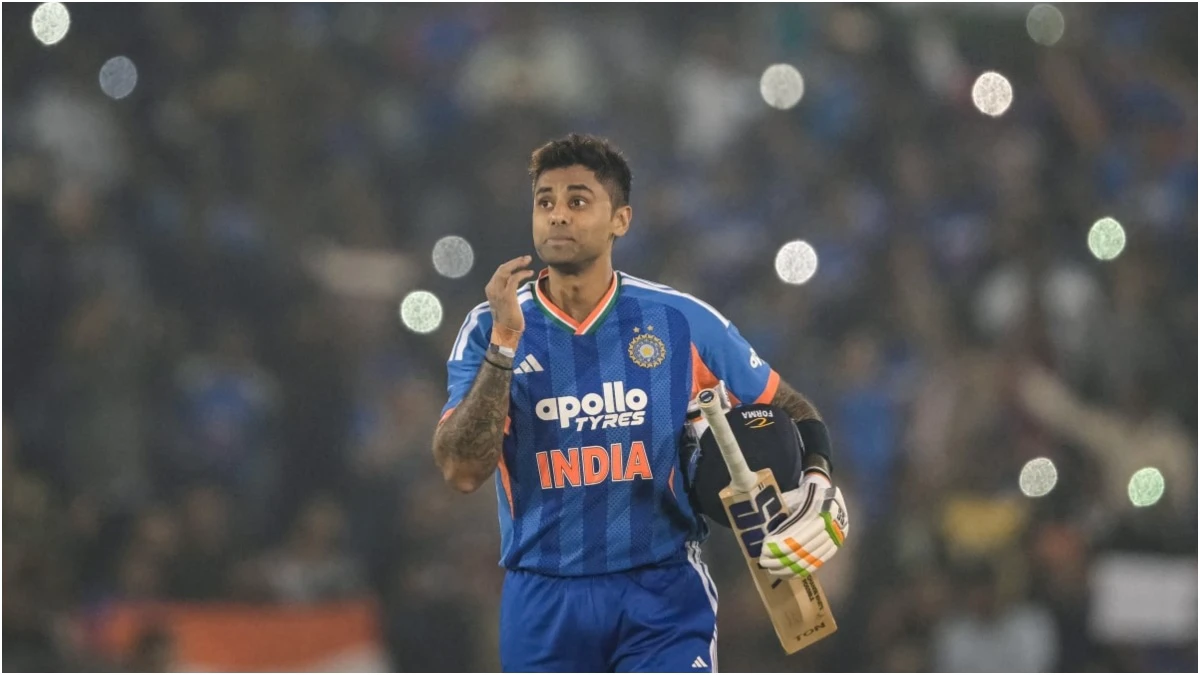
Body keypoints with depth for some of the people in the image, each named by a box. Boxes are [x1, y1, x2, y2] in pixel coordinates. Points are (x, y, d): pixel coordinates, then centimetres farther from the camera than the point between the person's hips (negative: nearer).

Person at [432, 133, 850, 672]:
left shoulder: (682, 322, -1)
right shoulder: (489, 329, -1)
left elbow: (789, 408, 12)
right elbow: (463, 471, -12)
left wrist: (818, 482, -8)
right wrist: (503, 343, -19)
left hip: (663, 593, -2)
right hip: (543, 602, 2)